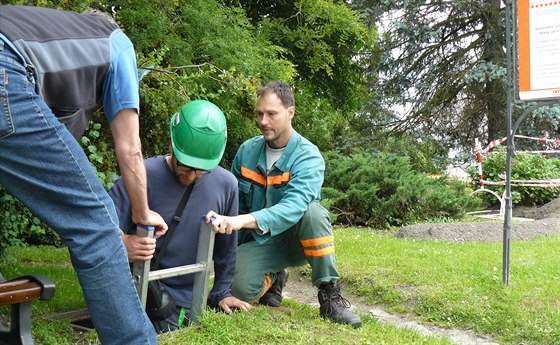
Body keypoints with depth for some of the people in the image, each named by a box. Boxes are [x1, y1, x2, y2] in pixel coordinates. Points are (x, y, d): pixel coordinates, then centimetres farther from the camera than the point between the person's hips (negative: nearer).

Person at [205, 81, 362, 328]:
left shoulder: (308, 157, -18)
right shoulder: (247, 151, -2)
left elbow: (293, 207, -35)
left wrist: (242, 220, -48)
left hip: (298, 238, -2)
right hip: (259, 242, 2)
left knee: (312, 211, -36)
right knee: (240, 289, -28)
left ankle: (330, 296, -22)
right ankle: (273, 277, 9)